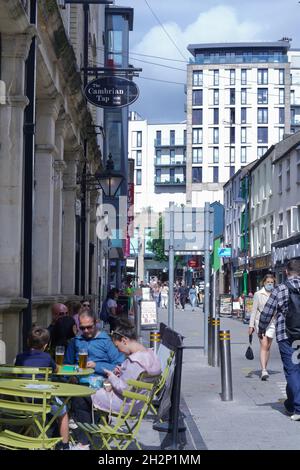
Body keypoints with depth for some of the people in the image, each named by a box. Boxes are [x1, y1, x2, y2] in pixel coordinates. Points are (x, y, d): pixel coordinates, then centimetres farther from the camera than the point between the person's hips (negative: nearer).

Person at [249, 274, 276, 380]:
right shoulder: (258, 294, 1)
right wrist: (251, 325, -2)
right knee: (264, 345, -14)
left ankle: (264, 370, 18)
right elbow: (254, 310, 2)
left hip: (271, 322, 3)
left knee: (268, 347, 7)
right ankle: (264, 371, -21)